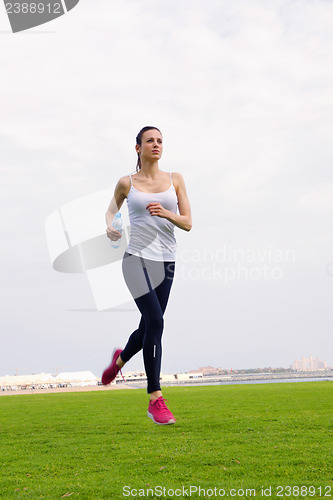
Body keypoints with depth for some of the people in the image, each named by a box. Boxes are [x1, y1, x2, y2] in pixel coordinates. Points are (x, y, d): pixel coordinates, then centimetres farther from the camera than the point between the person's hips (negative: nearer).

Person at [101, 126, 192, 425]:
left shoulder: (175, 179, 9)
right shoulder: (127, 183, 5)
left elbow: (187, 223, 6)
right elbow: (111, 210, 21)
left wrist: (167, 213, -14)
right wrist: (110, 227, -1)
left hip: (166, 262, 3)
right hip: (137, 258, -3)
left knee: (149, 326, 10)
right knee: (155, 321, -18)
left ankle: (120, 359, 45)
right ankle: (155, 399, -10)